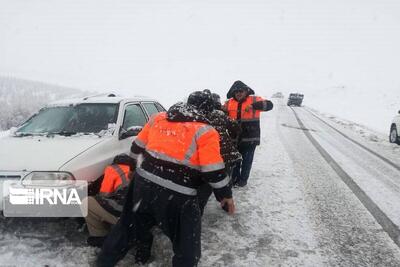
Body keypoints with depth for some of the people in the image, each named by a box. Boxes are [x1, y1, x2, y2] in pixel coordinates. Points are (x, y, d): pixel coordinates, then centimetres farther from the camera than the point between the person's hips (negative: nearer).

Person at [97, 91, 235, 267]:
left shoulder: (158, 117, 10)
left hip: (143, 183, 6)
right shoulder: (205, 131, -6)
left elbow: (137, 148, 16)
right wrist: (225, 194, 5)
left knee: (129, 226, 26)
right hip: (176, 194, -6)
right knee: (187, 244, 12)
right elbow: (213, 171, -9)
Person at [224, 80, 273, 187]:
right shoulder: (229, 103, 4)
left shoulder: (254, 100, -5)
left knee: (247, 159, 9)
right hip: (234, 137, 3)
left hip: (250, 137, -3)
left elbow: (269, 105, -18)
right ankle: (235, 178, 31)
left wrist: (253, 106, -32)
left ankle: (243, 179, 24)